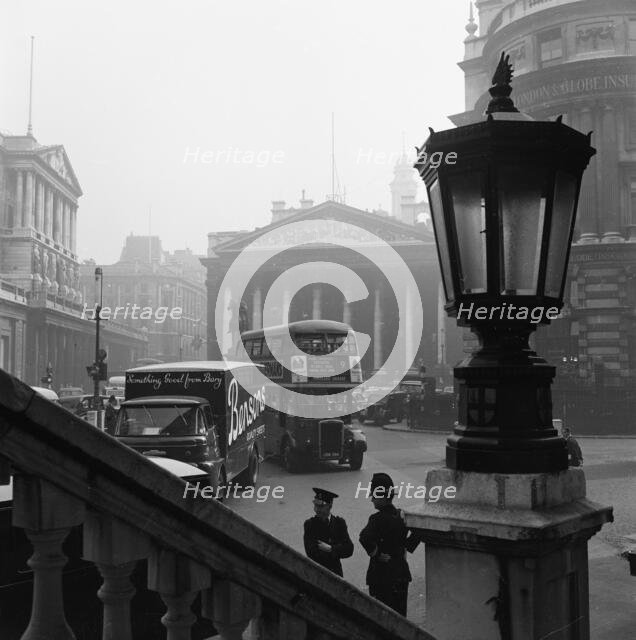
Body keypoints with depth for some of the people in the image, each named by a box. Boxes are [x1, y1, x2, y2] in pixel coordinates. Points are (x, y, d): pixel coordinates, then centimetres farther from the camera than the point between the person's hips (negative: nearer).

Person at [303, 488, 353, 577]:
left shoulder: (339, 522, 1)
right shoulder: (310, 524, -5)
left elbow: (349, 549, -6)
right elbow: (311, 553, -14)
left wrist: (330, 549, -17)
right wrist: (337, 552, -11)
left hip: (335, 573, 2)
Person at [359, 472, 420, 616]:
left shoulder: (378, 519, -18)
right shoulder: (401, 515, 1)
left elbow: (365, 538, -35)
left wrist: (376, 554, -21)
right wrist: (407, 548, 10)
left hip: (381, 577, -6)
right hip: (402, 574, 6)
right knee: (400, 615, 16)